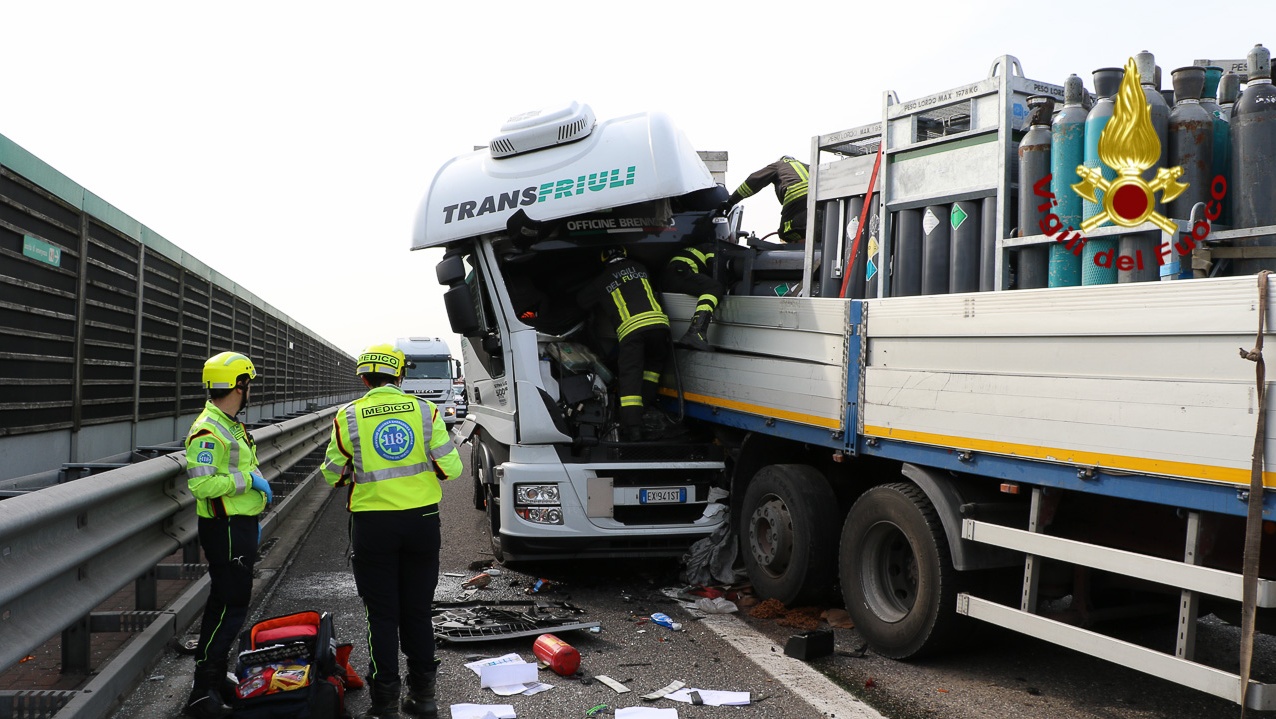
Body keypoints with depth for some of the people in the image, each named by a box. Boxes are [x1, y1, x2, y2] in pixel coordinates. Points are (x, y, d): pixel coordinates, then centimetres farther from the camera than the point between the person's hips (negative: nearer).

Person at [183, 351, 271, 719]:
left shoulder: (231, 426, 15)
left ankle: (217, 679, 27)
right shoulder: (208, 431, -18)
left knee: (228, 603, 16)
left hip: (240, 527, 10)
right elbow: (201, 483, -28)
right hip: (225, 530, -10)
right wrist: (247, 479, -20)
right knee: (229, 607, -9)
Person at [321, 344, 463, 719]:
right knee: (418, 611, 14)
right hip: (422, 521, 2)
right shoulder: (425, 410, -3)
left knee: (382, 615, 8)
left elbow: (333, 475, 3)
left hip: (373, 526, -2)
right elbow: (451, 468, -3)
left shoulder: (348, 417, -5)